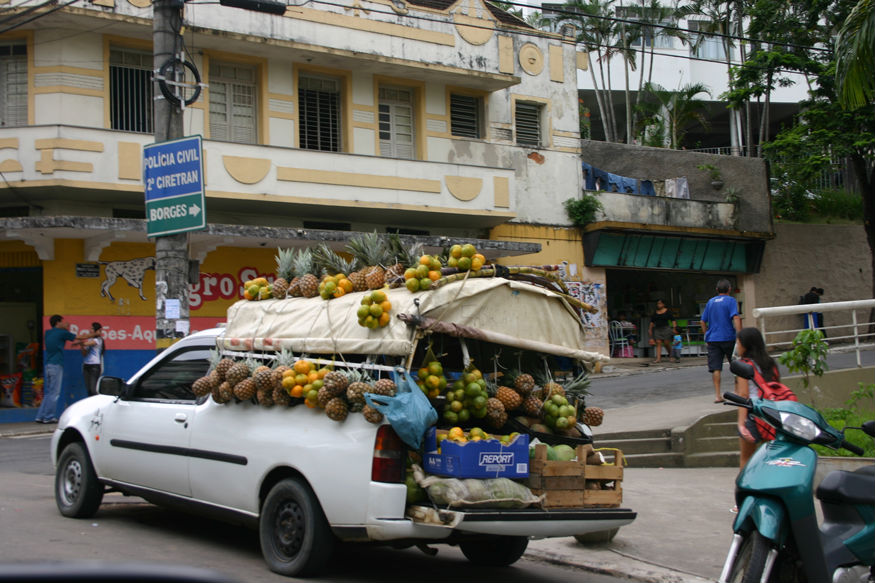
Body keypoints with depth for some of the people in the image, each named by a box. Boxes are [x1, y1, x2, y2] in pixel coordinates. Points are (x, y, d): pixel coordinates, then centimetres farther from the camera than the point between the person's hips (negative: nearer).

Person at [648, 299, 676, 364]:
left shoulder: (667, 312, -1)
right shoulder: (655, 313, 10)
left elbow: (673, 320, -3)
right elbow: (652, 321, 18)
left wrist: (674, 328, -12)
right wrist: (650, 329, 16)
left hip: (665, 328, -4)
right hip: (657, 329, 4)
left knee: (666, 343, -4)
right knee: (658, 343, -7)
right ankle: (658, 358, -13)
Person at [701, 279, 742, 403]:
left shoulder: (710, 302, 12)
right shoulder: (730, 301, -3)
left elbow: (703, 322, 15)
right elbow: (736, 318, -16)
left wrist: (707, 338, 22)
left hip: (713, 339, 3)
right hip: (728, 338, -3)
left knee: (715, 368, -1)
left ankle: (717, 395, -6)